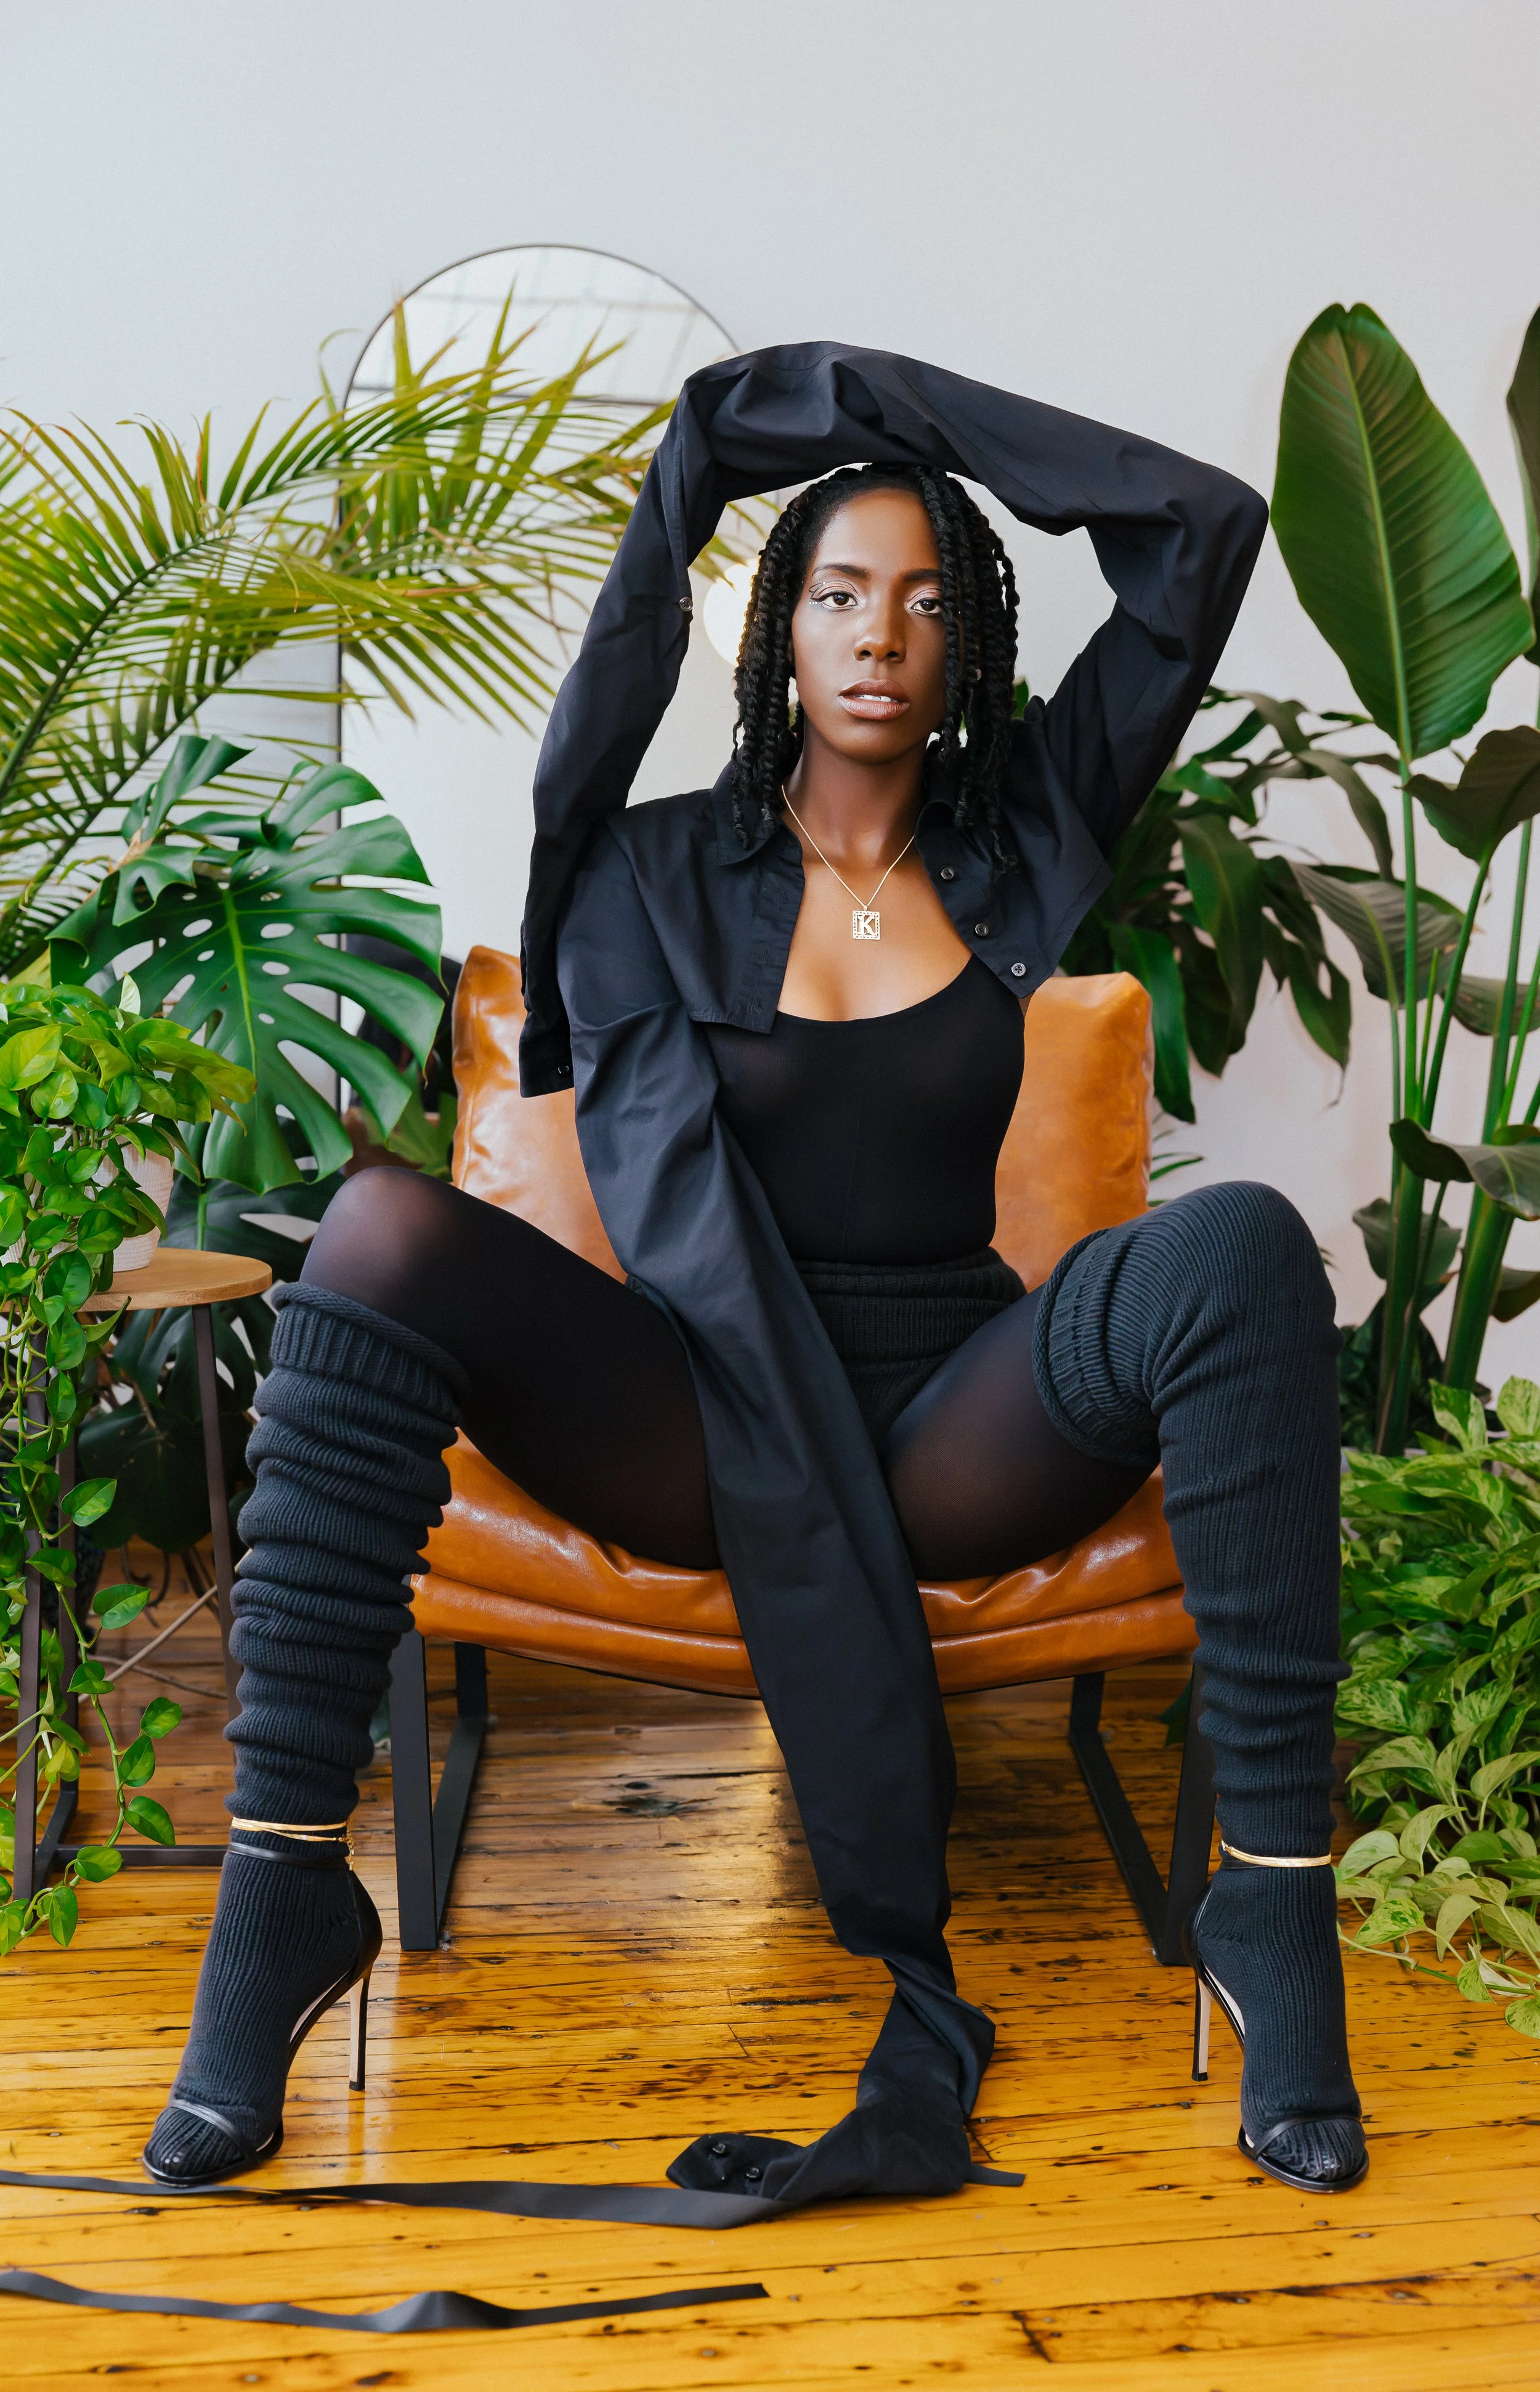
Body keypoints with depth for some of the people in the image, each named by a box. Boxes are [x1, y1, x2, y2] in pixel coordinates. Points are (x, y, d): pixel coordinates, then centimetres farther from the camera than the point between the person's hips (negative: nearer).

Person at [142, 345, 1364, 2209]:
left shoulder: (1022, 839, 10)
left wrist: (892, 393, 5)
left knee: (1238, 1248, -29)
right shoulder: (653, 878, 7)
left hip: (954, 1425, 1)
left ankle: (1272, 1898, -26)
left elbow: (1209, 527, 5)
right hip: (705, 1416, 0)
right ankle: (284, 1879, -23)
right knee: (385, 1231, -28)